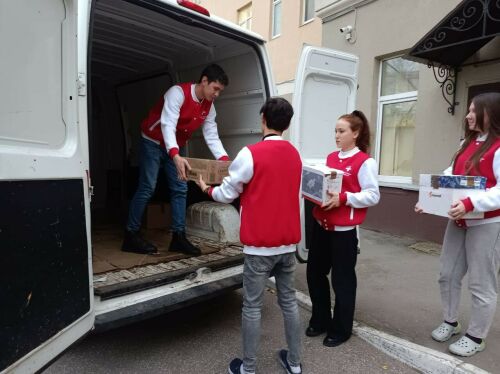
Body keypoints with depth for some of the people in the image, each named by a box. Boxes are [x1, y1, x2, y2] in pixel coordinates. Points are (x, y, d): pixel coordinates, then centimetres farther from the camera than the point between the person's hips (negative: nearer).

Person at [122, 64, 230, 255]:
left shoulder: (209, 106, -4)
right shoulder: (178, 92, -26)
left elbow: (212, 137, -7)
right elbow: (168, 125, -37)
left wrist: (225, 160, -23)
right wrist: (176, 156, -53)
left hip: (177, 147, 7)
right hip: (154, 143, -7)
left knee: (180, 189, 0)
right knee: (147, 188, -10)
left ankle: (178, 237, 5)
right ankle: (130, 236, 1)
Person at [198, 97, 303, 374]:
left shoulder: (251, 153, -14)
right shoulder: (295, 155, 5)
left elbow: (227, 194, -5)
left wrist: (207, 188, 15)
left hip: (260, 244, -6)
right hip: (288, 242, 6)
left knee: (252, 306, 7)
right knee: (289, 301, 17)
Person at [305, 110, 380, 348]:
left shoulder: (365, 162, -8)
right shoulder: (330, 157, 12)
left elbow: (373, 196, -13)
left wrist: (344, 198, -25)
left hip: (344, 230, -7)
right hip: (321, 224, 7)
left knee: (342, 279, 7)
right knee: (315, 273, 15)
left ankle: (341, 329, 27)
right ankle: (320, 320, 35)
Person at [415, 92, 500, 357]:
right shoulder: (466, 144, 14)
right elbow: (449, 177, 13)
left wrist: (470, 204, -33)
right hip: (458, 221, 8)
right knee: (448, 275, 15)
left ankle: (476, 337, 22)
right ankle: (450, 322, 33)